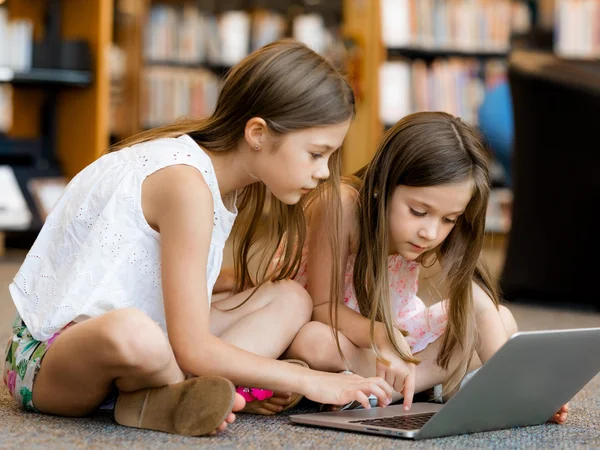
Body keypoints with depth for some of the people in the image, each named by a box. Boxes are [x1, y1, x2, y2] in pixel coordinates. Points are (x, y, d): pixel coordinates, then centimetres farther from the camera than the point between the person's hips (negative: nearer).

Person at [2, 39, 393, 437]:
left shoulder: (216, 170, 5)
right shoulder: (186, 183, -25)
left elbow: (185, 323, 6)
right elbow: (192, 349, -26)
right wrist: (308, 381, -19)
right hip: (48, 357, -10)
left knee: (290, 299, 3)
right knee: (132, 334, -44)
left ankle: (152, 401, -15)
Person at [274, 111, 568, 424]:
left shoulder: (441, 229, -15)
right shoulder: (341, 207, -31)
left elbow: (479, 305, -21)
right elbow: (321, 305, -25)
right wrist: (384, 337, -41)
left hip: (396, 331, 5)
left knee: (503, 321, -12)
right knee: (310, 342, -40)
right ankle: (442, 376, -24)